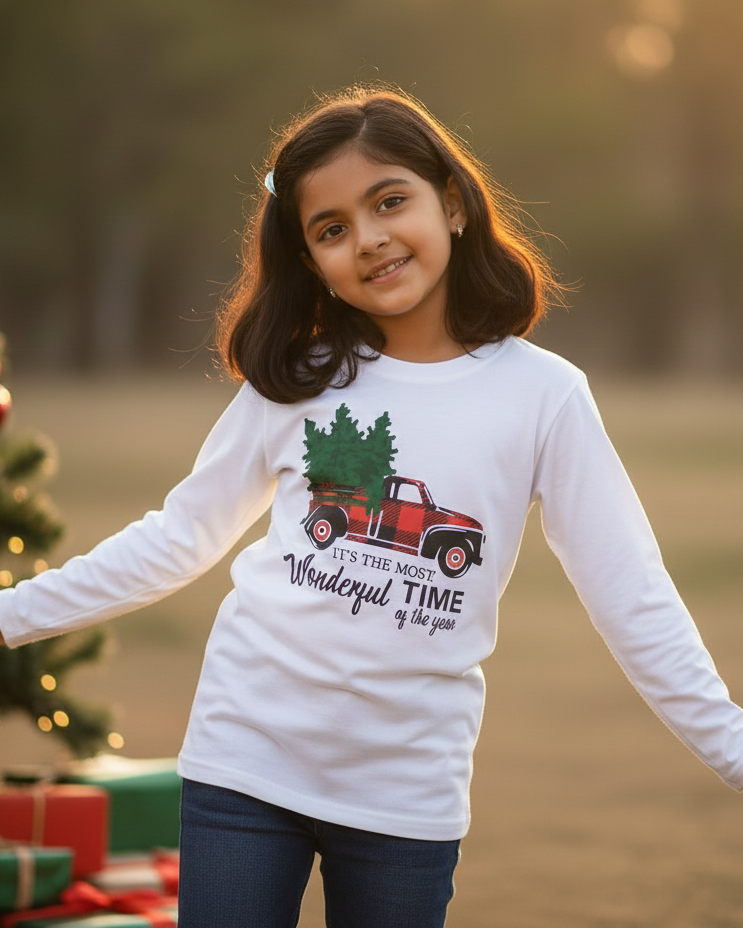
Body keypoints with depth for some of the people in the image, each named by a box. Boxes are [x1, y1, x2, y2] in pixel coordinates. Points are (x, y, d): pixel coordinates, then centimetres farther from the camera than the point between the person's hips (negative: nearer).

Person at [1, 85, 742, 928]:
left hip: (409, 793, -1)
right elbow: (182, 534, 9)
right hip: (245, 764, 1)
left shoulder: (542, 396, -2)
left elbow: (629, 597, 0)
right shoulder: (297, 380, 2)